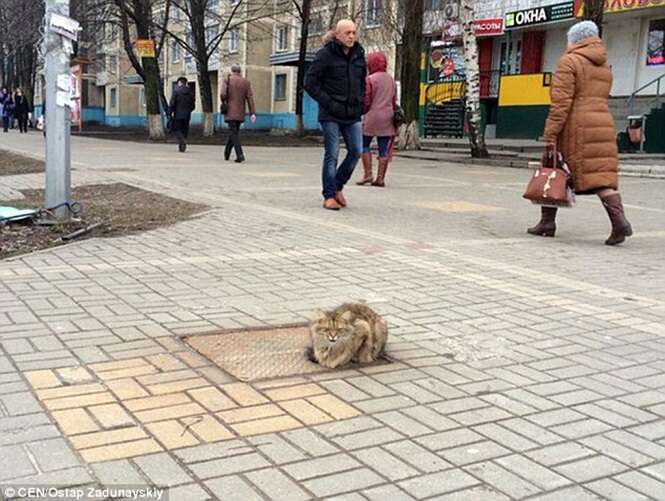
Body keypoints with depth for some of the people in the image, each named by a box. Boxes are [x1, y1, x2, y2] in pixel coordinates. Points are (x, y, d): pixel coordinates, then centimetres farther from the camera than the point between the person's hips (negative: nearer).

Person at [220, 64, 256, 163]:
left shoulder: (228, 80, -4)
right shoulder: (246, 82, 4)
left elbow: (223, 94, -13)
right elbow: (250, 97, -2)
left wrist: (224, 102, 10)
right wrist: (252, 113, -5)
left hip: (230, 111, -3)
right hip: (240, 112, 3)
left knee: (234, 133, -5)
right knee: (235, 132, 17)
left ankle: (240, 155, -20)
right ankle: (226, 154, 26)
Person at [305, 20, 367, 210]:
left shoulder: (358, 55, 10)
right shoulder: (326, 54, -7)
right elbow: (310, 82, -8)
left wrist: (360, 102, 9)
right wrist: (328, 102, -12)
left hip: (352, 115, 5)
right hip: (331, 115, -5)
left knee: (356, 152, 1)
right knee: (332, 155, -4)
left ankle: (338, 186, 21)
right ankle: (329, 196, 5)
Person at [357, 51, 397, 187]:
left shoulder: (370, 79, -8)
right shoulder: (391, 79, 13)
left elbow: (366, 101, -9)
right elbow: (394, 101, 16)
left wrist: (362, 112, 8)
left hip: (372, 117, -6)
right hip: (388, 118, 6)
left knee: (364, 145, 7)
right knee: (384, 149, 4)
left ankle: (368, 174, 0)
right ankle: (380, 178, 4)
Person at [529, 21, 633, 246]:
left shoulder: (569, 62, -4)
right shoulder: (605, 67, 20)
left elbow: (561, 103, -13)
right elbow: (599, 99, 17)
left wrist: (550, 136, -15)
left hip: (575, 126, -6)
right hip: (603, 125, 6)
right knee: (602, 174, 0)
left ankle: (547, 222, 11)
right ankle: (620, 221, -16)